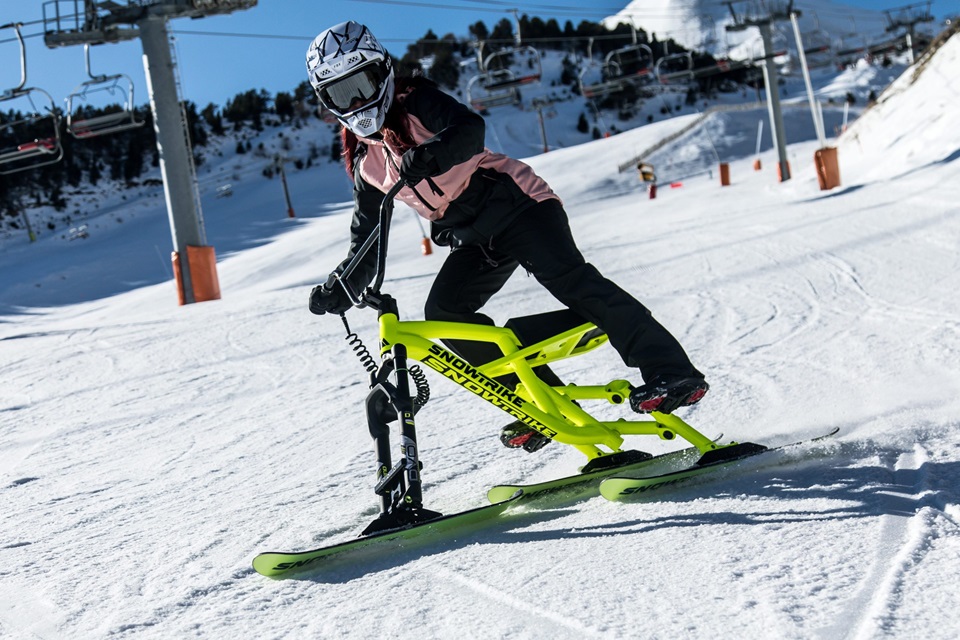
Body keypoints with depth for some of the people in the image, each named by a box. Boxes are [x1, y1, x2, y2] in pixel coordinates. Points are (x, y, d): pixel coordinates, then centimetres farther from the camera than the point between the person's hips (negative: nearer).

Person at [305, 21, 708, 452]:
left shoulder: (415, 102, -6)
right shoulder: (363, 161, 11)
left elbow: (469, 129, -27)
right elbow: (366, 239, 17)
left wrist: (428, 154, -44)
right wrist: (339, 287, 4)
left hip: (516, 203, -7)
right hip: (474, 241, 7)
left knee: (567, 278, -25)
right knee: (443, 313, -12)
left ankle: (671, 371, -29)